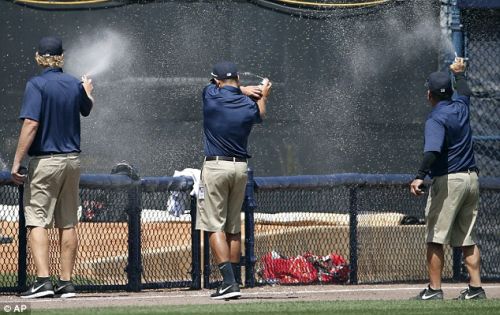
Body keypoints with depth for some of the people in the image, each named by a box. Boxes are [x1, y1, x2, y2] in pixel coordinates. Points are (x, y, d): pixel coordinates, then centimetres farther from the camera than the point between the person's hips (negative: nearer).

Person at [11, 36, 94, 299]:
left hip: (45, 161, -6)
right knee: (68, 224, 9)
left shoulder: (37, 84, -12)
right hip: (72, 159, 6)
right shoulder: (75, 85, 6)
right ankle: (66, 283, 11)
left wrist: (17, 162, -19)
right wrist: (87, 92, 50)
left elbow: (31, 124, -21)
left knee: (37, 221, -7)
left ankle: (43, 280, -18)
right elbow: (87, 109, 28)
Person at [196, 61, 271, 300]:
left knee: (214, 226, -6)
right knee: (234, 229, 13)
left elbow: (217, 86, 17)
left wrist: (243, 90, 13)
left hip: (215, 166, -4)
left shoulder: (211, 95, -7)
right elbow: (259, 116, 24)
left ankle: (229, 282, -18)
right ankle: (232, 283, 13)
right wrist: (263, 96, 39)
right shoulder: (250, 106, 1)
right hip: (241, 167, 4)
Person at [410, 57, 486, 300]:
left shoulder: (436, 119, -13)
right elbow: (465, 92, 34)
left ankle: (434, 289, -7)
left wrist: (420, 177, -39)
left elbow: (433, 151, -29)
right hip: (471, 179, 8)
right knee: (467, 238, 11)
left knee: (435, 238, -4)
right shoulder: (460, 107, 8)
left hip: (448, 180, -8)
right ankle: (476, 287, 6)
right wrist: (459, 73, 52)